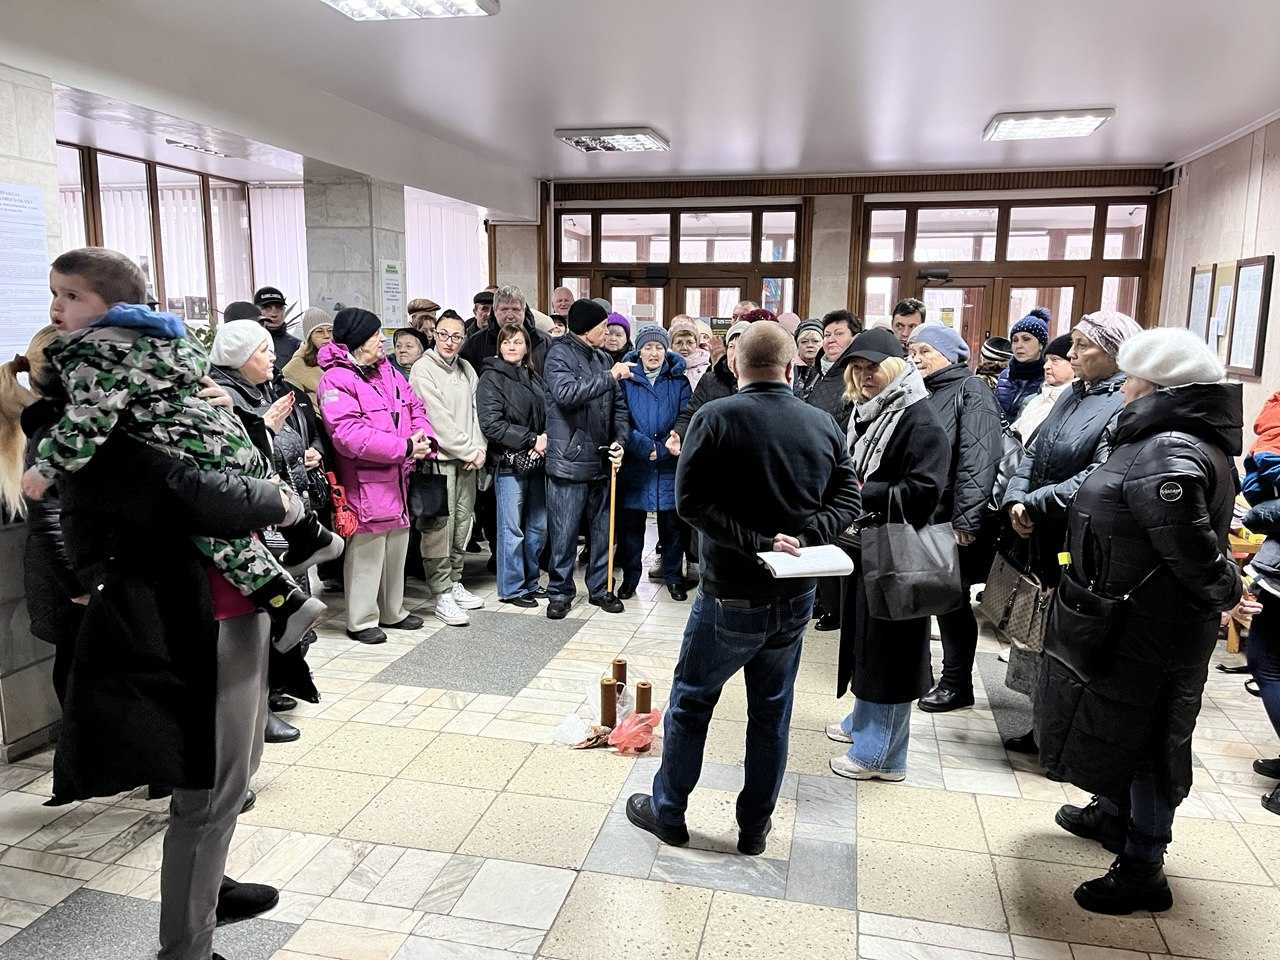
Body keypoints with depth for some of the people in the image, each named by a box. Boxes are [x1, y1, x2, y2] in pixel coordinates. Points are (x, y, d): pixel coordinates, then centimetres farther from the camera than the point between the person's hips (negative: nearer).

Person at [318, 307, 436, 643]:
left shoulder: (388, 370, 11)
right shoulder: (337, 380, -15)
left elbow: (415, 407, 15)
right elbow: (348, 435, -24)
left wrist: (425, 438, -6)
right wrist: (405, 446, -23)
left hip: (399, 480, 8)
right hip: (366, 484, -8)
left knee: (397, 548, 18)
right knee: (366, 553, 0)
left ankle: (392, 611, 34)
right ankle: (361, 620, 16)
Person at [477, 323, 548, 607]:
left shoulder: (534, 378, 14)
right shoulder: (490, 379, -4)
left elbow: (547, 415, 19)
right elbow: (492, 424, -14)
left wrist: (546, 440, -2)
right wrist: (531, 440, -15)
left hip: (537, 461, 6)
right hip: (509, 463, -6)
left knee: (538, 526, 11)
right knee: (512, 529, 0)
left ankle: (530, 582, 25)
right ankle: (511, 589, 12)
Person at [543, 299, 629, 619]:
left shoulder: (604, 358, 13)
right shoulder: (560, 354, -7)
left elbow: (619, 406, 14)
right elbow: (566, 393, -25)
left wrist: (619, 441, -1)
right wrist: (610, 377, -22)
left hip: (602, 461, 6)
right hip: (569, 461, -6)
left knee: (602, 530, 14)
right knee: (564, 533, 1)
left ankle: (599, 588, 27)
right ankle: (560, 592, 16)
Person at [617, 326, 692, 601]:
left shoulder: (679, 382, 5)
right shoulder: (627, 381, 2)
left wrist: (662, 450, -15)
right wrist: (646, 447, -17)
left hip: (670, 466, 1)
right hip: (634, 464, 0)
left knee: (671, 524, 7)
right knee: (632, 523, 7)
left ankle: (674, 577, 22)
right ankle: (630, 577, 20)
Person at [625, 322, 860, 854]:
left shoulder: (716, 417, -12)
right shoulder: (824, 424, 0)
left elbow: (689, 500, -19)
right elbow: (847, 500, 0)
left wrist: (756, 541, -18)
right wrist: (803, 536, -10)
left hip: (730, 596, -4)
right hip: (795, 597, 4)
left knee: (690, 704, 15)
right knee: (772, 714, 17)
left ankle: (668, 813, 30)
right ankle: (754, 827, 31)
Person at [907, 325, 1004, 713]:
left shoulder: (971, 391, -7)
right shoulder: (924, 394, 16)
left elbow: (978, 460, -17)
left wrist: (967, 519, -22)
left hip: (954, 520, -6)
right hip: (922, 517, 6)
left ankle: (957, 683, 17)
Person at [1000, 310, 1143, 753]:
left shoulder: (1127, 406, -15)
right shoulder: (1073, 395, 12)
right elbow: (1034, 452, 10)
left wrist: (1035, 504, -20)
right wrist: (1015, 499, -5)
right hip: (1044, 542, 8)